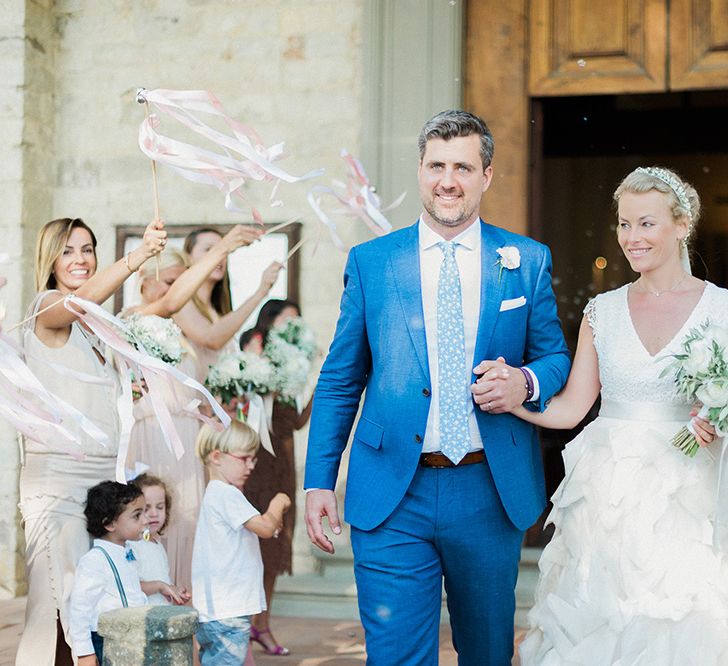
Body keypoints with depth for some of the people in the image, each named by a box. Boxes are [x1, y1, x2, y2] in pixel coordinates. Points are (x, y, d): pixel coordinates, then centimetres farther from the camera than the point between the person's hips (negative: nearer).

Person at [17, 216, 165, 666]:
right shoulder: (47, 309, -5)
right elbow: (85, 297, -28)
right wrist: (138, 256, -42)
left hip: (103, 477, 8)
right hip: (58, 477, -7)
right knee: (60, 606, -11)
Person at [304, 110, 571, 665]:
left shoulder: (528, 261, 5)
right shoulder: (370, 262, 4)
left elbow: (557, 358, 11)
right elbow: (340, 381, 7)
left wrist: (526, 383, -13)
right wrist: (319, 480, 0)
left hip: (492, 494, 1)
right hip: (392, 497, -1)